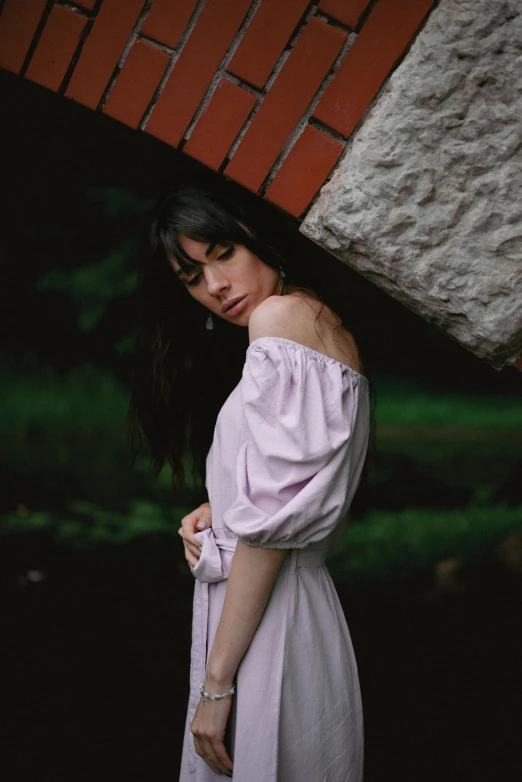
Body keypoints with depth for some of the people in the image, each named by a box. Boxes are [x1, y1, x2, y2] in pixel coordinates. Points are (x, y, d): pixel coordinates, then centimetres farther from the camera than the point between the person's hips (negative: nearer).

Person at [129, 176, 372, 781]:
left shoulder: (282, 316, -13)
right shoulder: (333, 328, 15)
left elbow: (272, 524, -19)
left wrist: (216, 682, -16)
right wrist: (218, 510, 7)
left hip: (263, 612, -10)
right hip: (305, 593, 10)